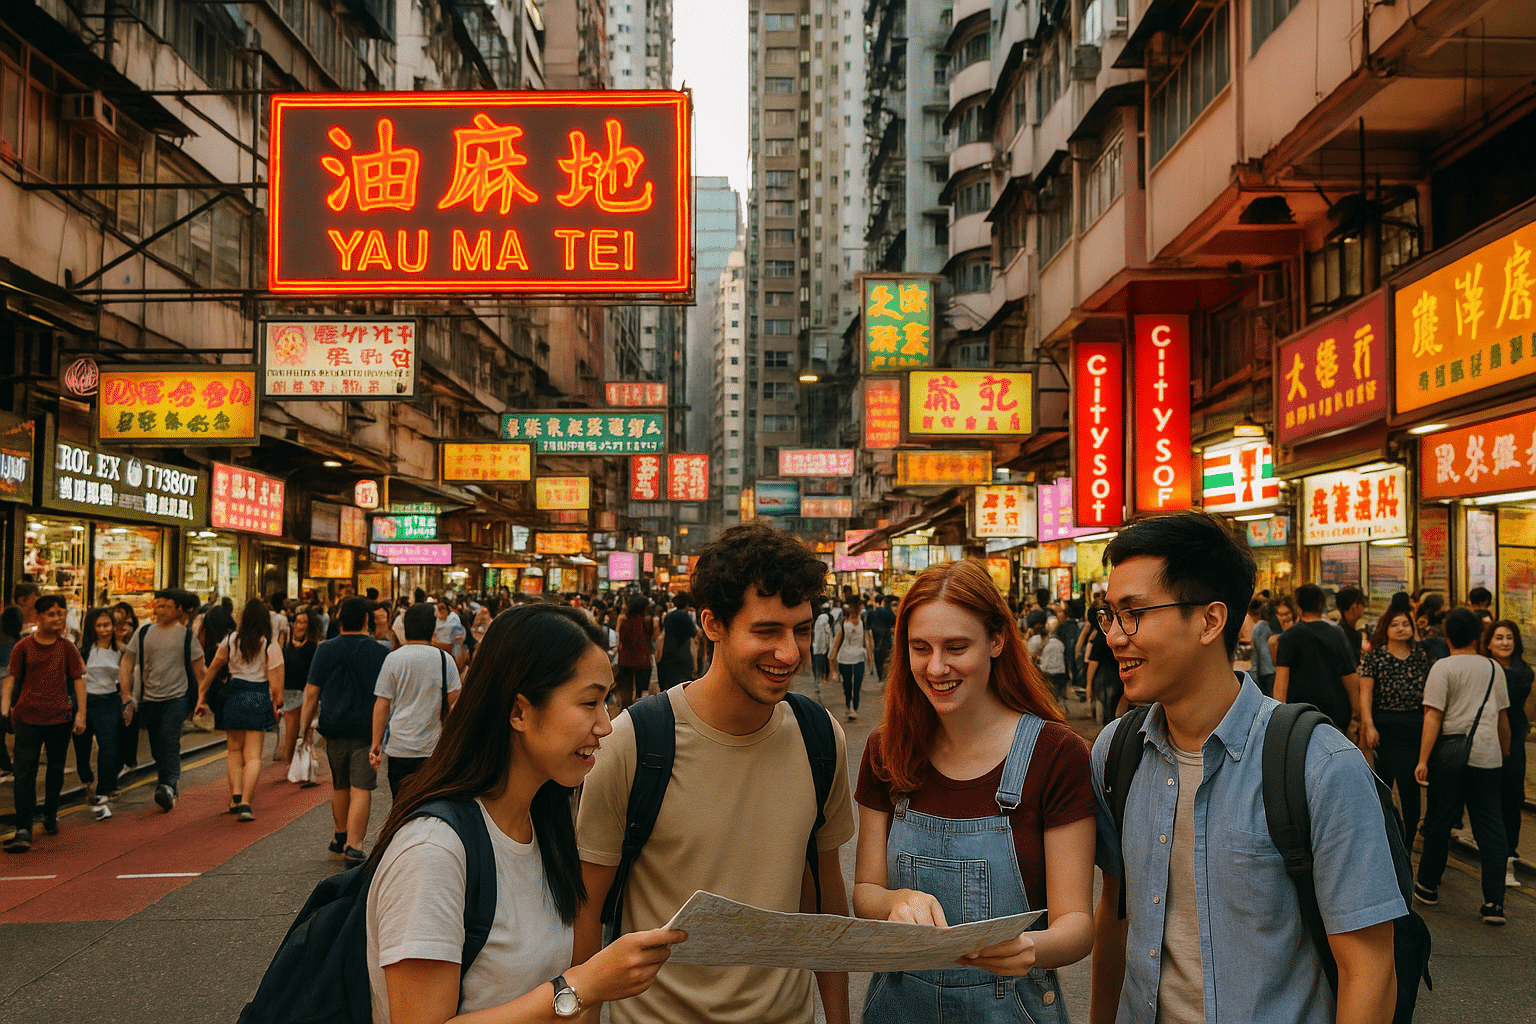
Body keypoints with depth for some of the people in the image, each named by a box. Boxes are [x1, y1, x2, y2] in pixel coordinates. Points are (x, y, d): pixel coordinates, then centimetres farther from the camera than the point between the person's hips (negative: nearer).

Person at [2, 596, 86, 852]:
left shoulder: (67, 647, 2)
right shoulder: (23, 647, 0)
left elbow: (78, 680, 3)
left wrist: (81, 713, -3)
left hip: (60, 717, 2)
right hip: (28, 717, -1)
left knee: (56, 769, 15)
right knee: (24, 773, -8)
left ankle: (50, 815, 36)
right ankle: (23, 830, -11)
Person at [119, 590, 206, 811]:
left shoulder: (186, 635, 2)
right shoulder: (143, 633, 8)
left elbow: (198, 668, 6)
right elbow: (127, 662, 9)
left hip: (177, 696, -4)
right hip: (149, 698, 4)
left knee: (170, 741, -18)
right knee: (156, 747, 8)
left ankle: (168, 787, -22)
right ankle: (169, 782, 22)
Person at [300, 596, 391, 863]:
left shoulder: (325, 650, 1)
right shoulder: (379, 652, -4)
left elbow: (312, 693, -1)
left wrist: (305, 725, 6)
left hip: (334, 728, 3)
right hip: (367, 729, -3)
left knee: (339, 785, 20)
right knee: (361, 789, -4)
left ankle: (341, 836, 37)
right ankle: (353, 846, -12)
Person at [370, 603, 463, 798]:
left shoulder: (393, 659, -4)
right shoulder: (445, 659, -2)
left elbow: (382, 704, -3)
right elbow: (454, 702, 1)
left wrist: (376, 743, 4)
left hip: (400, 746, 0)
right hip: (435, 746, 0)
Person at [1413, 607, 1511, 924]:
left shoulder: (1443, 667, -5)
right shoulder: (1495, 668, 9)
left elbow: (1433, 716, -11)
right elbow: (1503, 717, 16)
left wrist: (1423, 759, -12)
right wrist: (1504, 754, 28)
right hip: (1488, 756, 3)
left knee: (1439, 823, 8)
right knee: (1491, 827, 4)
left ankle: (1428, 886, 21)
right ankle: (1494, 902, -1)